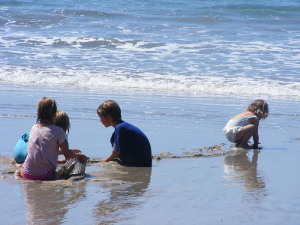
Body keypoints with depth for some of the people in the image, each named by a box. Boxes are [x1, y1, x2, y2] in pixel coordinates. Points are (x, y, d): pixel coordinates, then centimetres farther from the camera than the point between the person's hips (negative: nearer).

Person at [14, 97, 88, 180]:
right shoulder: (57, 131, -10)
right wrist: (78, 155, 19)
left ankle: (18, 176, 1)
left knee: (18, 172, 35)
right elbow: (67, 154, -4)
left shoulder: (34, 127, 6)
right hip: (46, 175, -6)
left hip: (28, 174, 6)